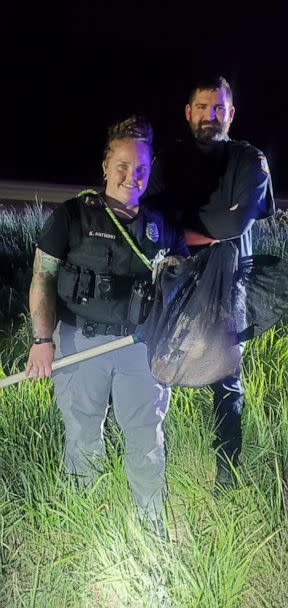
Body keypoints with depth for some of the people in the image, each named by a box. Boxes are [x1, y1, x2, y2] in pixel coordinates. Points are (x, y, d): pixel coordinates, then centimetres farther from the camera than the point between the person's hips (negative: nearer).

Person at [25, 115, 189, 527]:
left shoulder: (162, 225, 5)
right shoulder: (73, 215, -3)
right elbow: (43, 278, -3)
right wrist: (43, 339, -10)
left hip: (142, 344, 2)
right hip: (80, 340, -1)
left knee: (147, 438, 8)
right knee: (82, 436, 11)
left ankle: (152, 525, 27)